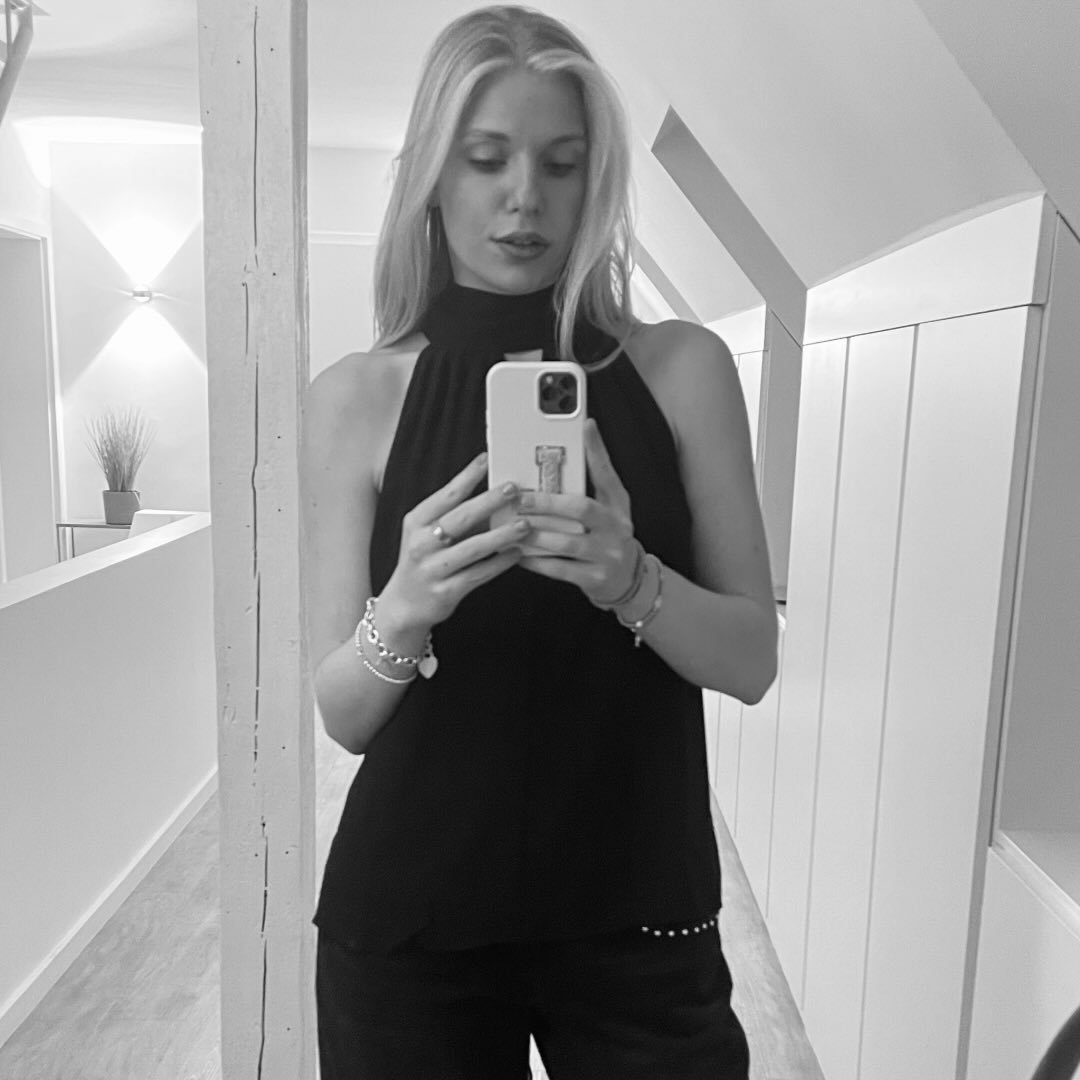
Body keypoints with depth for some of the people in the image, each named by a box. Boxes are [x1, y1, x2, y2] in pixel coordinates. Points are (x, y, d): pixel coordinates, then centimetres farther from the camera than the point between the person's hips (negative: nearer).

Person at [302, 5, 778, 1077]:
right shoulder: (356, 395, -5)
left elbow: (753, 659, -3)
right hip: (408, 921, 0)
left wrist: (632, 583, -23)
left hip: (639, 917, 1)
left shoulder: (682, 367, -3)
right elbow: (342, 713, -4)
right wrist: (403, 612, -25)